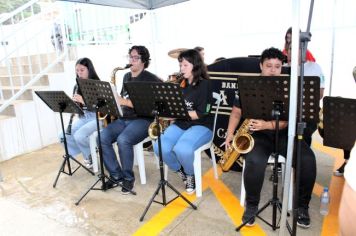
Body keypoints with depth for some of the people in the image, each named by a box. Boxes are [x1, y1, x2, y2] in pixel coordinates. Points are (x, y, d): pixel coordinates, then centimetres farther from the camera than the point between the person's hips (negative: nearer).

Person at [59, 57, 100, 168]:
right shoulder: (78, 86, 10)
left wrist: (83, 101, -27)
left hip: (96, 117, -6)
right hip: (82, 117, 7)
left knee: (79, 136, -27)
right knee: (63, 136, -10)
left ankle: (91, 156, 3)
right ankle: (88, 154, 8)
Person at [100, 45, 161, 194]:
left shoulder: (150, 79, -6)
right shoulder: (126, 77, 18)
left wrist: (126, 102, -21)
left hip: (143, 119, -7)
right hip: (124, 118, 7)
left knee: (123, 140, -34)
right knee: (102, 138, -18)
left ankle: (128, 178, -9)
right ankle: (116, 176, -5)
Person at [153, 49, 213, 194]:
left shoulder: (204, 84, -7)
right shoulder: (181, 83, 11)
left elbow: (201, 113, -15)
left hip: (201, 126, -5)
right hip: (180, 124, 6)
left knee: (181, 149, -34)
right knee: (159, 147, -21)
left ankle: (191, 175, 0)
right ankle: (180, 170, 8)